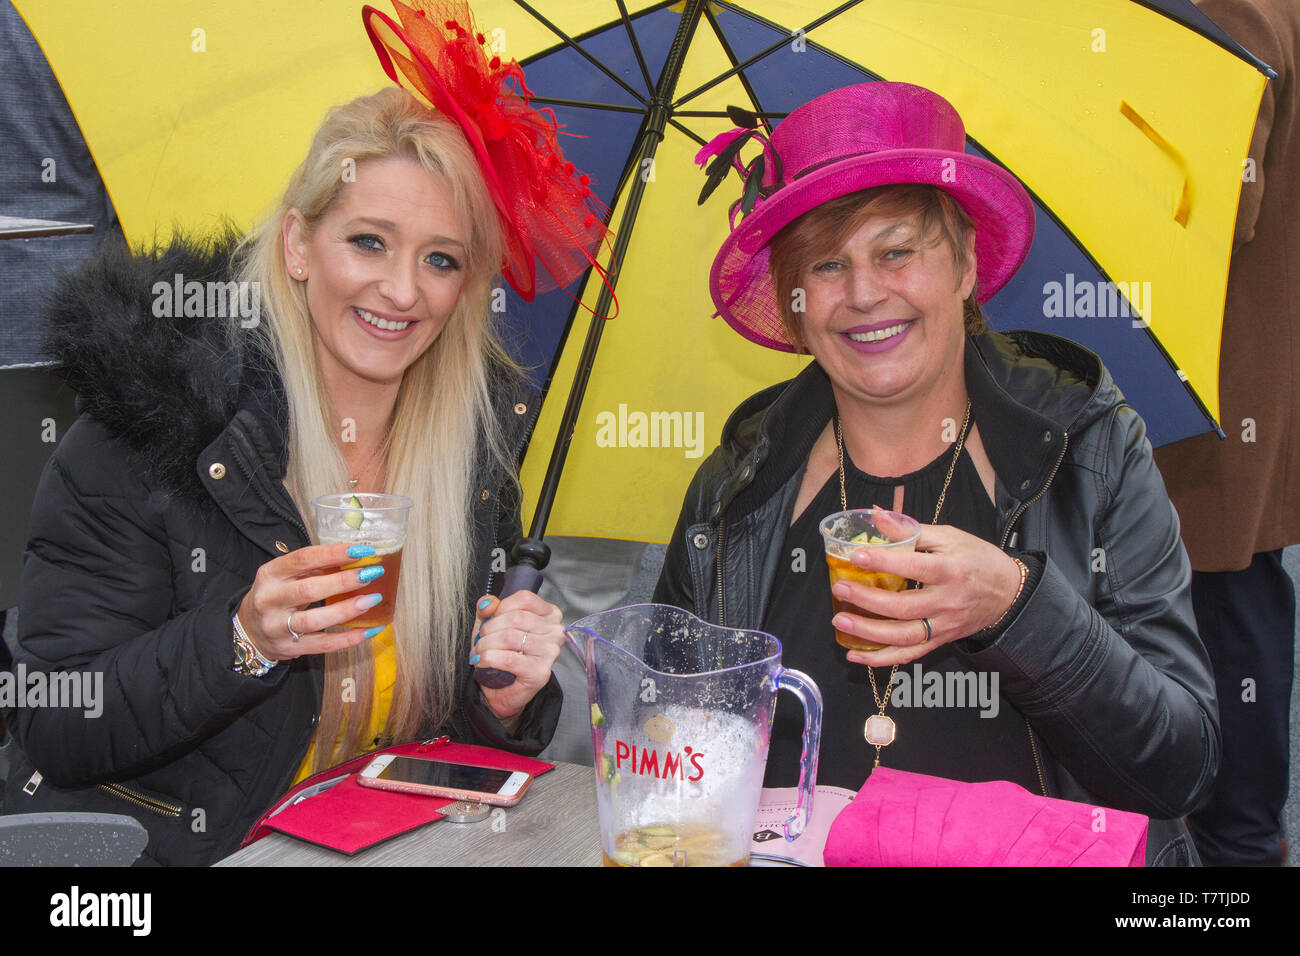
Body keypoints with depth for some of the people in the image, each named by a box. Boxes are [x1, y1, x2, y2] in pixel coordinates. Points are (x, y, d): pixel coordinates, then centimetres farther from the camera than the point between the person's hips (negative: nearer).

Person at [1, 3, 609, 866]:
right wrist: (242, 641, -24)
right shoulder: (155, 423, -12)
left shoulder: (484, 435, -2)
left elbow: (460, 721, 7)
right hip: (173, 845, -1)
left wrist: (508, 699, -13)